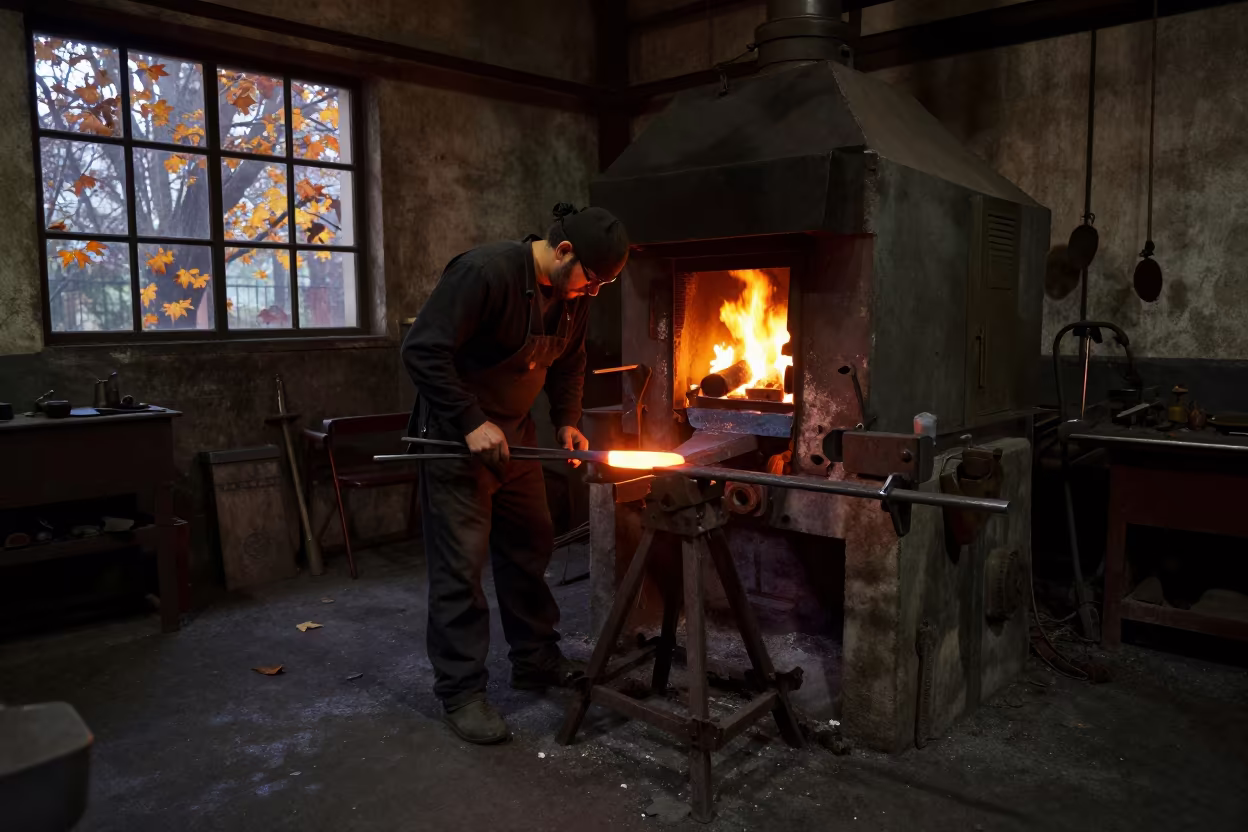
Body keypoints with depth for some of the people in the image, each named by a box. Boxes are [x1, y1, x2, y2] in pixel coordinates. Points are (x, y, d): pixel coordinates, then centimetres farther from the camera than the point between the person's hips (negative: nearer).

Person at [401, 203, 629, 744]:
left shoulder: (574, 293, -1)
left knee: (530, 546, 14)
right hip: (457, 434, -7)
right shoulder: (486, 272, -25)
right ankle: (460, 691, 9)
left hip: (514, 434, 8)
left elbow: (569, 363, 14)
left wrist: (567, 421, 0)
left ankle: (535, 660, 30)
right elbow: (423, 350, -26)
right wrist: (472, 423, -26)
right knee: (461, 562, -4)